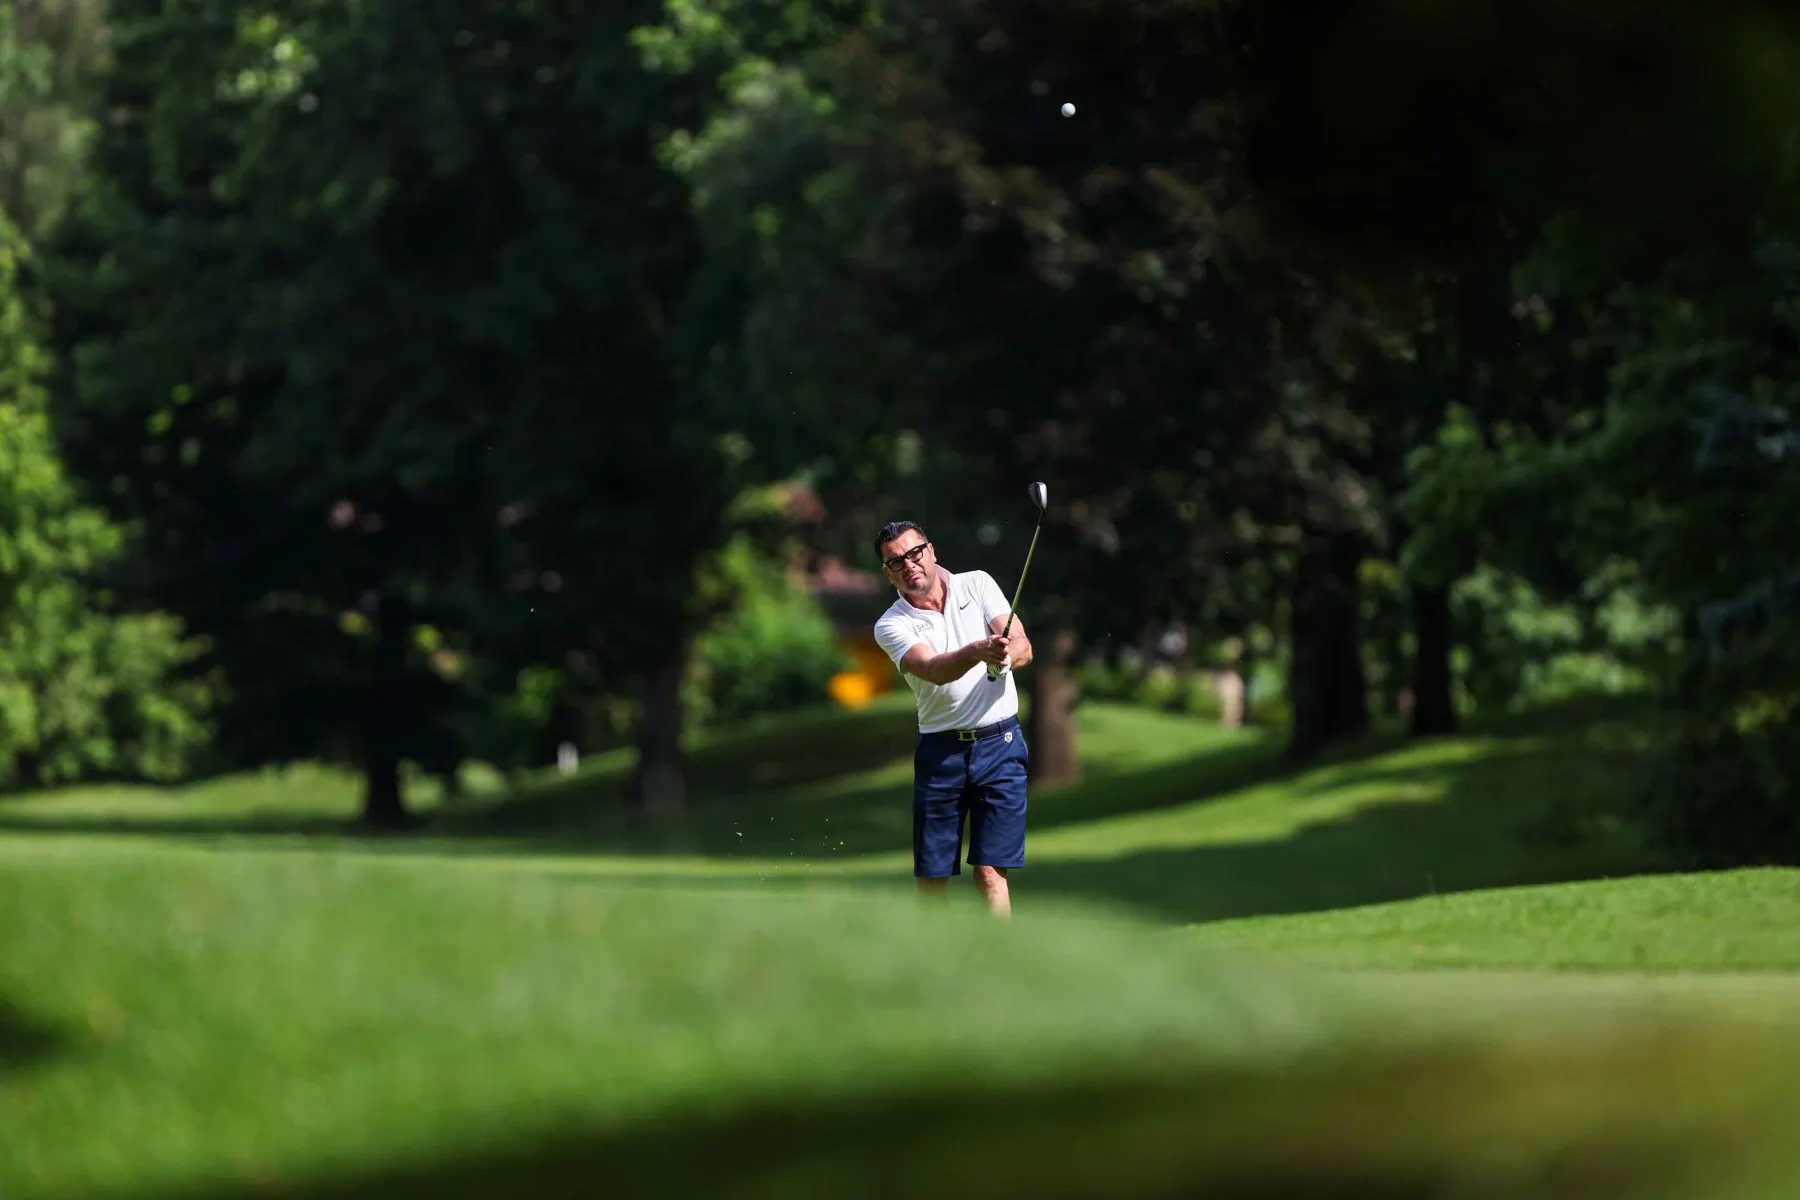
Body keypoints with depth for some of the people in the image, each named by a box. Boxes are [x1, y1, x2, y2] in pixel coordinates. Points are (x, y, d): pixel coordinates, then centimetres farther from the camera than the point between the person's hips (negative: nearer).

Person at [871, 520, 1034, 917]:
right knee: (931, 874, 3)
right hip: (940, 751, 1)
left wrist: (1008, 653, -30)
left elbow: (1023, 647, -6)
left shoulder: (977, 585, 4)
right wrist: (978, 651, -41)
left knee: (991, 872, -7)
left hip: (999, 743, -1)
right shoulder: (891, 626, -2)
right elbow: (933, 670, -21)